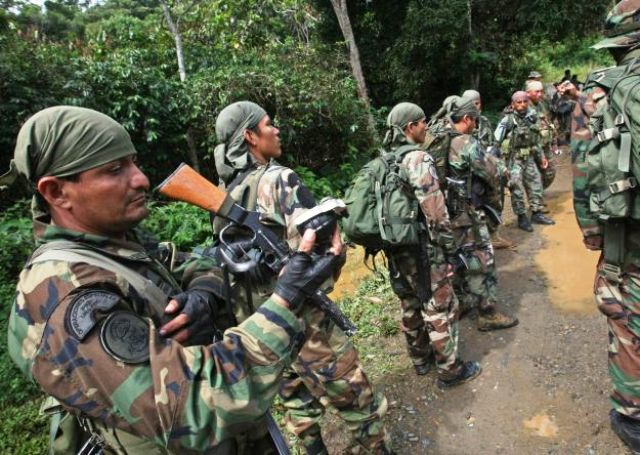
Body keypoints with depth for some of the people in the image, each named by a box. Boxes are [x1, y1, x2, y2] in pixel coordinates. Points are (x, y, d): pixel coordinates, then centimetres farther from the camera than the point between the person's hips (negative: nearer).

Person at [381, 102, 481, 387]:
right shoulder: (418, 159, -17)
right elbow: (435, 211, -20)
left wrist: (391, 242, 19)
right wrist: (449, 249, -11)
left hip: (396, 250, 8)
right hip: (422, 249, -8)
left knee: (411, 307, 20)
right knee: (440, 309, 6)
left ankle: (420, 360, 36)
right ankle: (450, 371, 19)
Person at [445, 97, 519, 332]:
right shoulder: (468, 144, -19)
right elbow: (494, 175, -12)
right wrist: (498, 163, 9)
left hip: (448, 213, 8)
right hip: (467, 215, -8)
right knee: (482, 263, 3)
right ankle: (488, 315, 13)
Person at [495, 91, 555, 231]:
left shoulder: (531, 117, 5)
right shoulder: (508, 120, -15)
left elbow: (536, 139, 15)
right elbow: (496, 140, -19)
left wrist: (541, 156, 17)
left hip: (529, 158, 7)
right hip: (514, 160, -7)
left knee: (535, 184, 13)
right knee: (517, 189, -1)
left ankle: (536, 213, 28)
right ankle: (522, 217, 12)